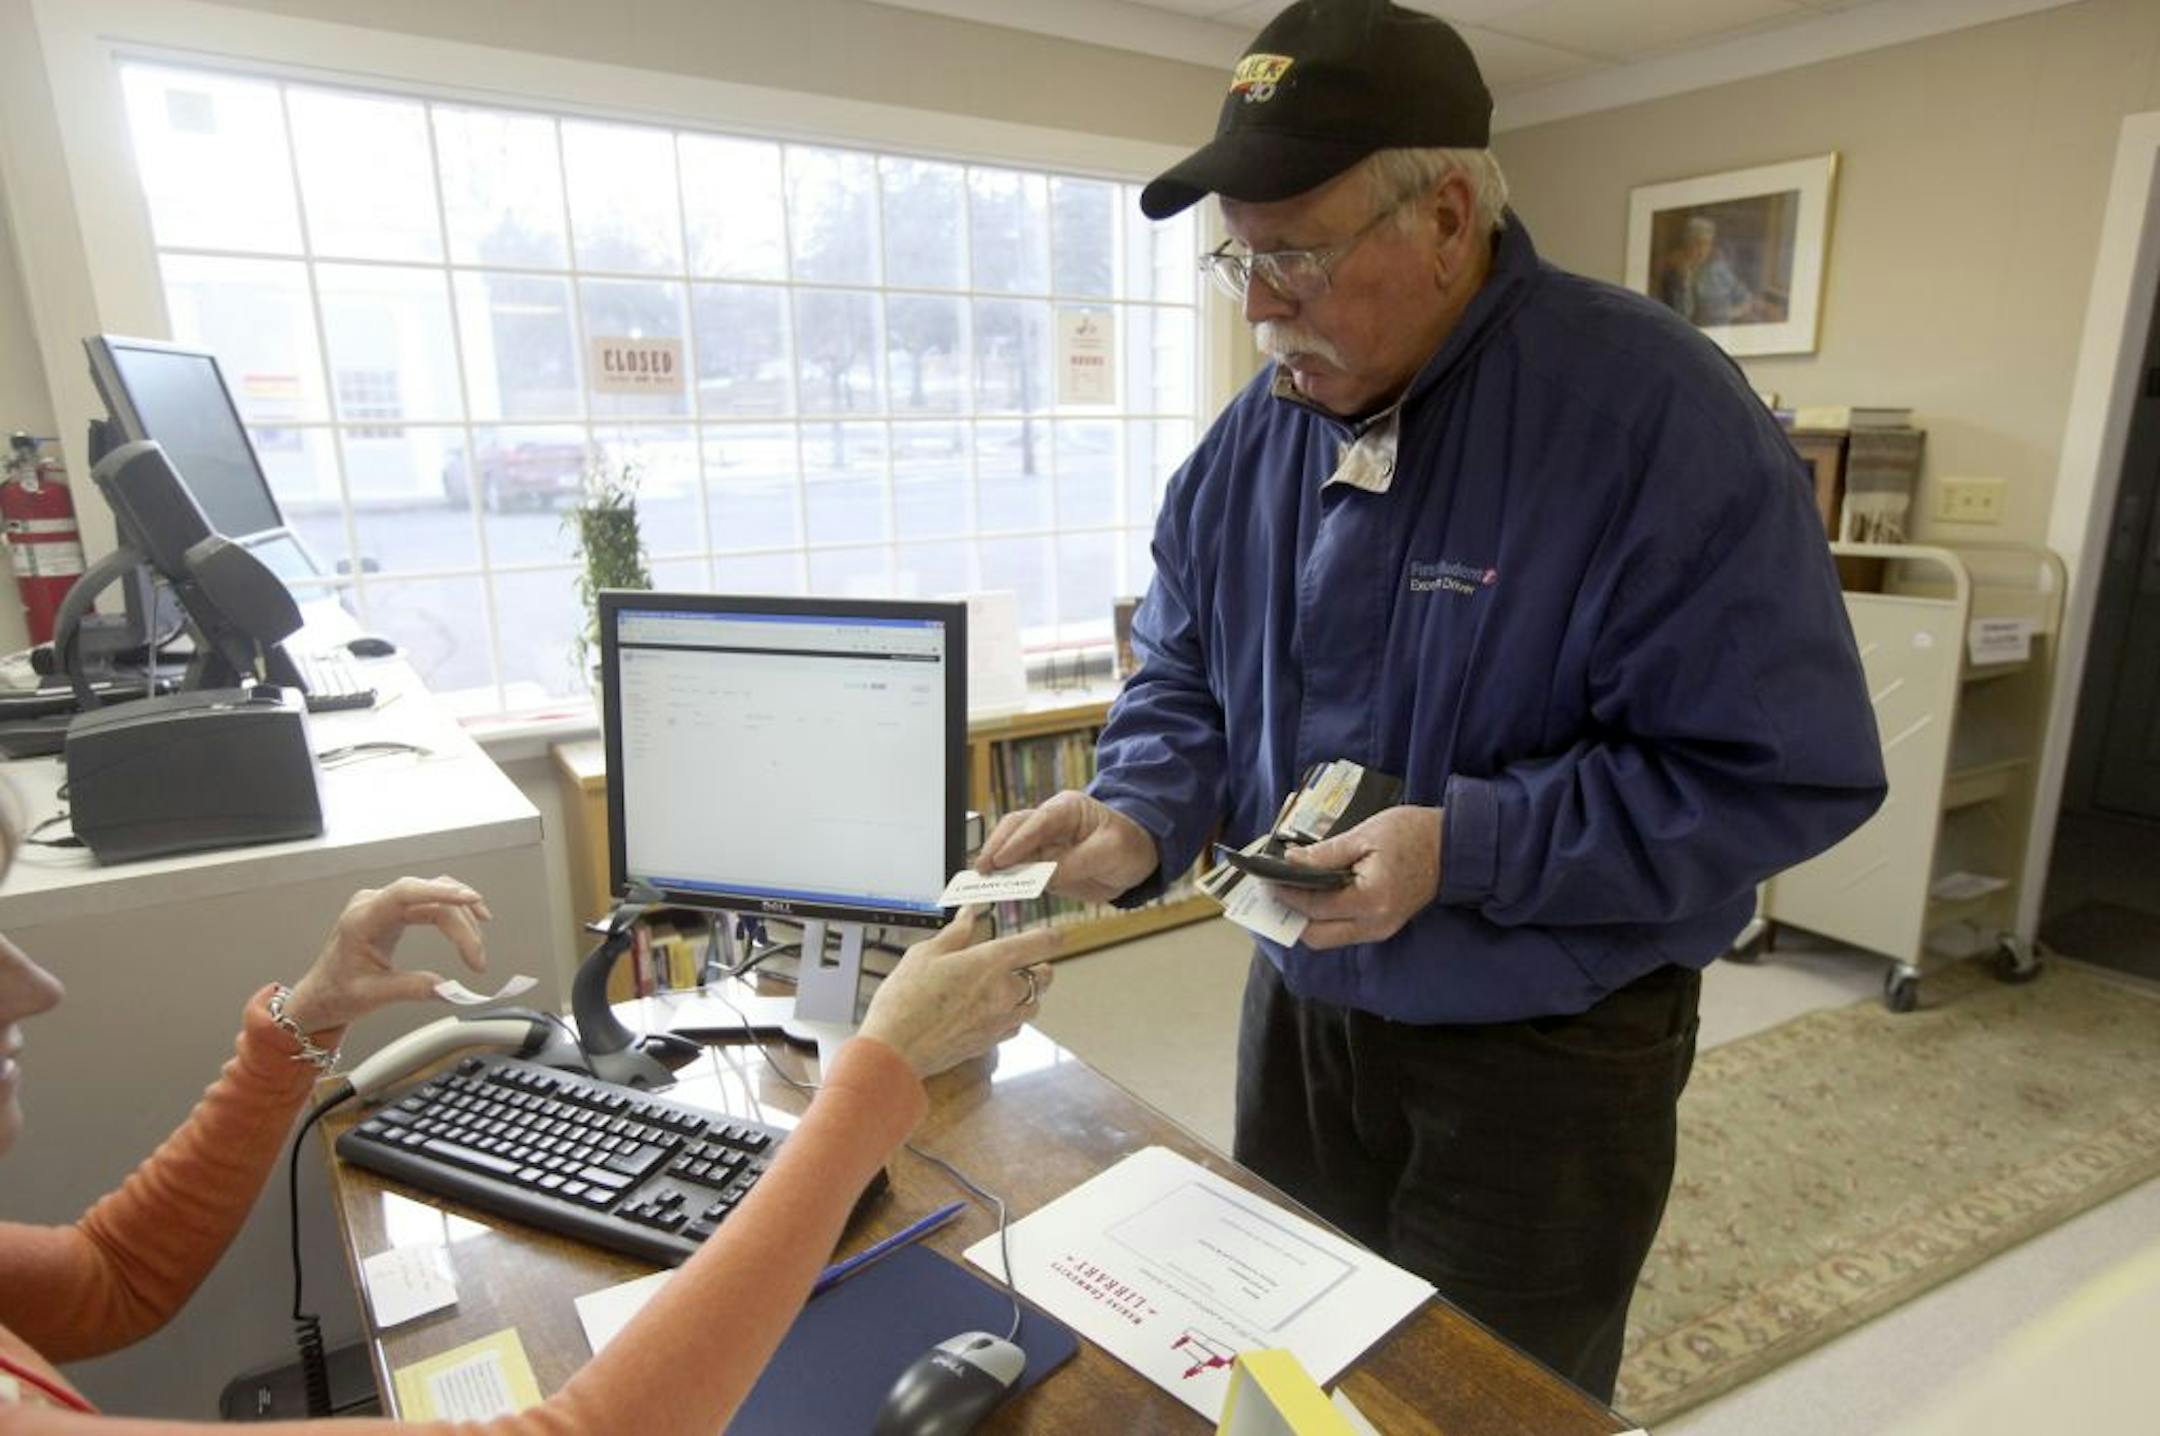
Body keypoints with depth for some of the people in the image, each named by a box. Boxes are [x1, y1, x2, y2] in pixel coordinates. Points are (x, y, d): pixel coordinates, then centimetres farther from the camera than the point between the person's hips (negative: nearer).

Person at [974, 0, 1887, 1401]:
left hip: (1545, 1058, -5)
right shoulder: (1255, 435, -2)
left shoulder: (1658, 416, -21)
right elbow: (1185, 679, 4)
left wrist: (1465, 848, -28)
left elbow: (1790, 771, -21)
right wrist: (1139, 818, -17)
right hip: (1299, 1009, 6)